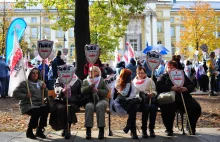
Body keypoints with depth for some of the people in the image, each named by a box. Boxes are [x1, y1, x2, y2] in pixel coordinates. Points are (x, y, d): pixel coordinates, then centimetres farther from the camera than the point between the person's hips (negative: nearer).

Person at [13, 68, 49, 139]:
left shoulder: (40, 83, 18)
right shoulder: (24, 83, 2)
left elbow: (45, 95, 20)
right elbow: (15, 93, -4)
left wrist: (45, 89, 0)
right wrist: (25, 96, -18)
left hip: (39, 104, 5)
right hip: (28, 105, -4)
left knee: (46, 109, -28)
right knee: (36, 112, -34)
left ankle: (39, 130, -13)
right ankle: (29, 131, -10)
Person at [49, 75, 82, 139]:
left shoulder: (77, 81, 13)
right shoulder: (59, 79, 15)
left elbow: (80, 93, 10)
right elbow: (57, 88, -4)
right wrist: (62, 90, -27)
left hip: (72, 102, -1)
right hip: (60, 101, 1)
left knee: (69, 108, -33)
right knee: (60, 108, -31)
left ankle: (67, 129, -18)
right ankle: (64, 129, -11)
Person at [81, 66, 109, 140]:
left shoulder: (102, 80, 13)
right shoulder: (85, 81, 16)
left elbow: (106, 91, 3)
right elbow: (82, 91, 0)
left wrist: (98, 91, -15)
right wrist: (90, 86, -15)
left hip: (101, 100, 0)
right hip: (90, 100, 1)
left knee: (99, 106, -36)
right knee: (89, 107, -35)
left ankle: (101, 129, -34)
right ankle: (88, 129, -32)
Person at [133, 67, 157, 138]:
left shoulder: (149, 80, 23)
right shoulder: (134, 81, 23)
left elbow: (154, 91, 13)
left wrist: (152, 94, -10)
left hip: (149, 98, 1)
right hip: (139, 100, -1)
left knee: (153, 107, -33)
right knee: (146, 107, -34)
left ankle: (151, 128, -22)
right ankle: (144, 129, -28)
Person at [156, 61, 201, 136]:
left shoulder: (182, 75, 24)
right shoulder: (163, 77, 15)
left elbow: (191, 86, 16)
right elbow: (159, 87, -4)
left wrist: (185, 89, -7)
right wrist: (171, 88, -16)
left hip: (184, 97, 3)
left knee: (196, 108, -19)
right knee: (167, 110, -35)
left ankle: (192, 128, 6)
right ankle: (169, 130, -10)